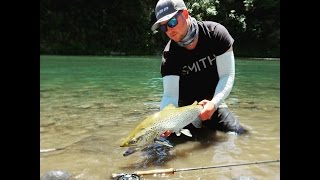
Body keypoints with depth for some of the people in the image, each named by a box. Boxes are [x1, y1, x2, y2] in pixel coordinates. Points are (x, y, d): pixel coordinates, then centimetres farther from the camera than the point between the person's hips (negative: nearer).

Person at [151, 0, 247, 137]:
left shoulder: (216, 33, -18)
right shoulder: (169, 55, -19)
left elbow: (227, 76, -18)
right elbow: (170, 95, -24)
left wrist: (214, 103, -34)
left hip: (213, 102, 0)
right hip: (185, 106, 0)